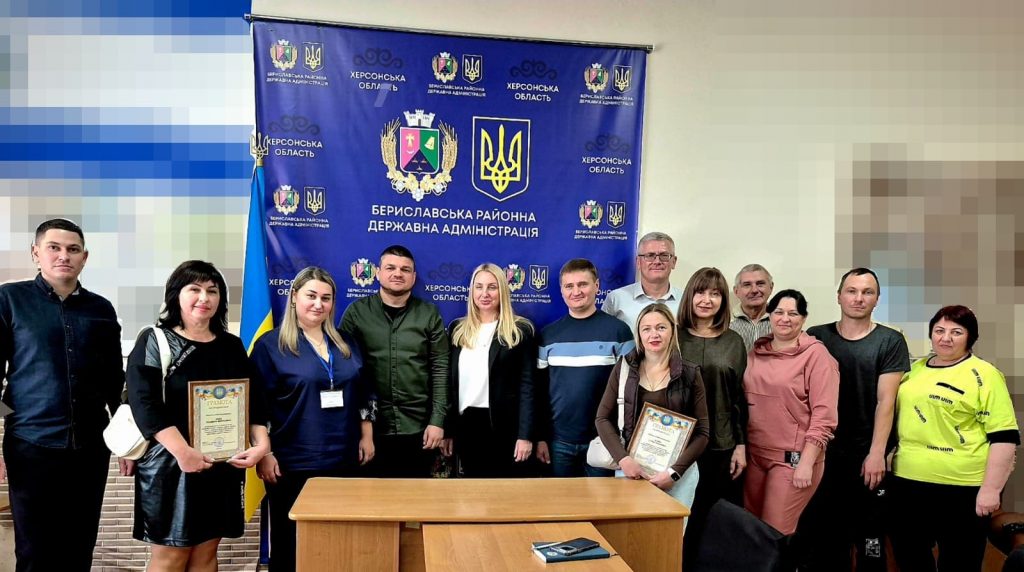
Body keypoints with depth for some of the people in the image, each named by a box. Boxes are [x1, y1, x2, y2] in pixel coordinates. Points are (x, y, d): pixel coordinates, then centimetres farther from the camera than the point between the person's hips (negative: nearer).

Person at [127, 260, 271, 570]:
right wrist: (183, 452, -23)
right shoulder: (154, 342, -3)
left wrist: (261, 443, -6)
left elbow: (254, 400, 10)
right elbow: (145, 404, -14)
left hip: (222, 466, 4)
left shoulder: (232, 346, 10)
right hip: (171, 464, -4)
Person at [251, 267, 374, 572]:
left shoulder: (346, 344, 10)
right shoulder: (270, 345, -5)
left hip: (343, 460, 5)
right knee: (291, 544, 7)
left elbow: (363, 394, 16)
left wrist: (367, 437, 11)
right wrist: (263, 454, -11)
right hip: (292, 464, -4)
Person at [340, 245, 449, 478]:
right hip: (371, 425, 0)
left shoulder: (429, 314, 2)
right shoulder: (357, 312, 1)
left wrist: (437, 421, -6)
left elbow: (440, 370, 0)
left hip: (419, 427, 0)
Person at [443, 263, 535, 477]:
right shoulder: (458, 329, 9)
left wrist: (525, 435, -11)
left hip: (504, 425, -3)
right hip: (466, 424, 3)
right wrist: (447, 429, 6)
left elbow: (527, 385, -5)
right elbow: (451, 381, 10)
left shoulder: (520, 331, -1)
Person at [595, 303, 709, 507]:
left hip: (679, 470, -1)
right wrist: (623, 458, -11)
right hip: (631, 468, 1)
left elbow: (701, 432, -1)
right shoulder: (624, 368, 1)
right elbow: (603, 418, 3)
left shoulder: (689, 374, -2)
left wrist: (674, 471, -11)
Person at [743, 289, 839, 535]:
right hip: (754, 454, 6)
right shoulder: (756, 352, 9)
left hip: (793, 458, -5)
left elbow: (823, 415, -12)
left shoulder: (815, 354, -8)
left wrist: (806, 462, -16)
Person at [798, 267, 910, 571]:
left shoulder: (890, 342, 0)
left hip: (868, 455, -1)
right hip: (822, 453, 2)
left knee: (870, 539, 9)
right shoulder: (816, 337, 4)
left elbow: (885, 401, -6)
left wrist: (877, 453, -11)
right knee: (820, 534, 9)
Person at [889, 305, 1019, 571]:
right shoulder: (915, 369, 12)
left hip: (961, 487, -5)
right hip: (908, 481, 6)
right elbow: (900, 415, 22)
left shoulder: (983, 375, -6)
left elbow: (1004, 437, -11)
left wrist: (990, 489, -15)